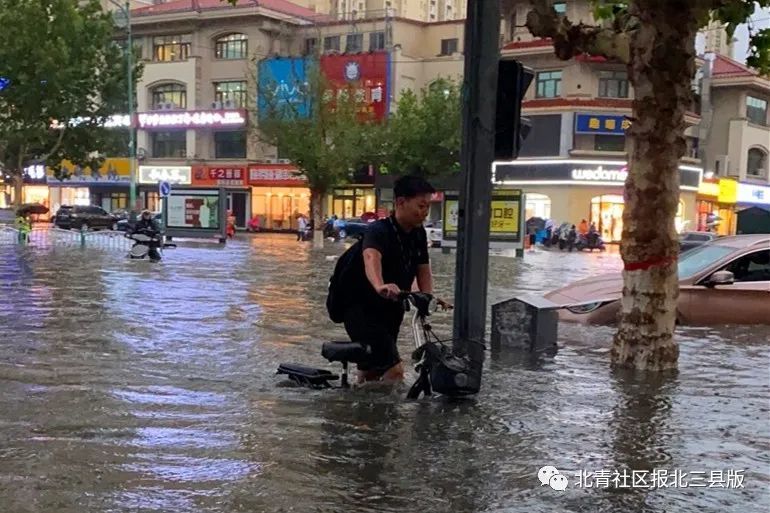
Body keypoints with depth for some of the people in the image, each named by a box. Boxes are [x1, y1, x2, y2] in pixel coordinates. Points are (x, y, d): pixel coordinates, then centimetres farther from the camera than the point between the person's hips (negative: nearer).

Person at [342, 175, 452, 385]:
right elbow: (371, 258, -44)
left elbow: (423, 271, 0)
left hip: (390, 312, 8)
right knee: (394, 370, -22)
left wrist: (429, 297, -21)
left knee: (370, 377, 21)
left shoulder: (419, 234, 1)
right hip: (363, 311, -8)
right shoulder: (378, 231, -24)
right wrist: (380, 286, -65)